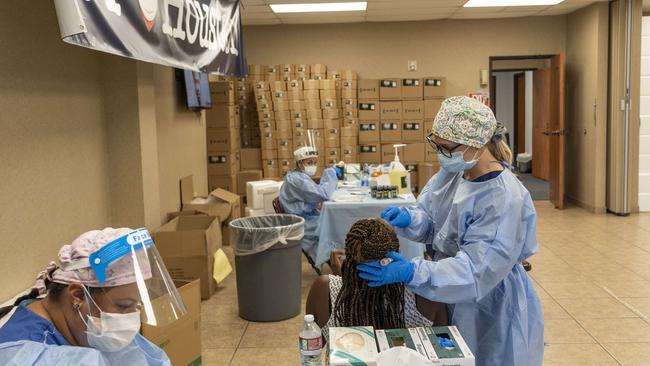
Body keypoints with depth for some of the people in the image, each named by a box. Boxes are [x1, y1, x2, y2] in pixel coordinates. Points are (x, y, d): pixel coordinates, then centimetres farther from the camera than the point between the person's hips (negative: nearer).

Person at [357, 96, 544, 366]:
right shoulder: (453, 173, -3)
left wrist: (411, 273, -39)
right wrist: (408, 219, -20)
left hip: (493, 311, -7)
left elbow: (477, 270, -32)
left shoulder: (504, 198, -29)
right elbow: (430, 222, 3)